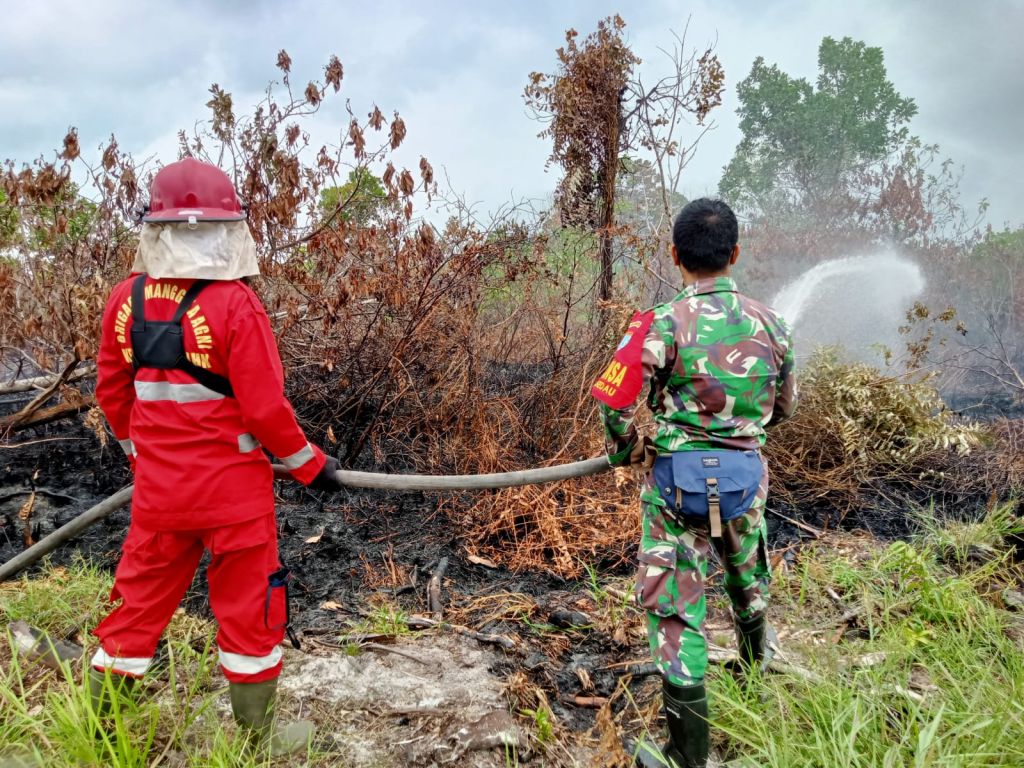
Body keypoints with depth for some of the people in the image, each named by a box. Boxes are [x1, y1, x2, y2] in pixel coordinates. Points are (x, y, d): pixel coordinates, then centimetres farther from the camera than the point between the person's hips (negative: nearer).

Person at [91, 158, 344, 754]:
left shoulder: (126, 299, -2)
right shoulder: (235, 304, -19)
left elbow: (112, 392, 8)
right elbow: (265, 409, -18)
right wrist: (312, 464, -3)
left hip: (158, 487, 5)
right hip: (232, 488, -5)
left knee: (140, 601, 20)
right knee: (248, 608, 11)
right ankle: (258, 737, 25)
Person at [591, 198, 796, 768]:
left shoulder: (664, 323, -15)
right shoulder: (770, 325, -1)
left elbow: (614, 399, -19)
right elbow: (785, 406, 11)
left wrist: (628, 450, 1)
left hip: (677, 476, -4)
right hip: (745, 474, 5)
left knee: (676, 607, 4)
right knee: (747, 574, 30)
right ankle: (756, 658, 61)